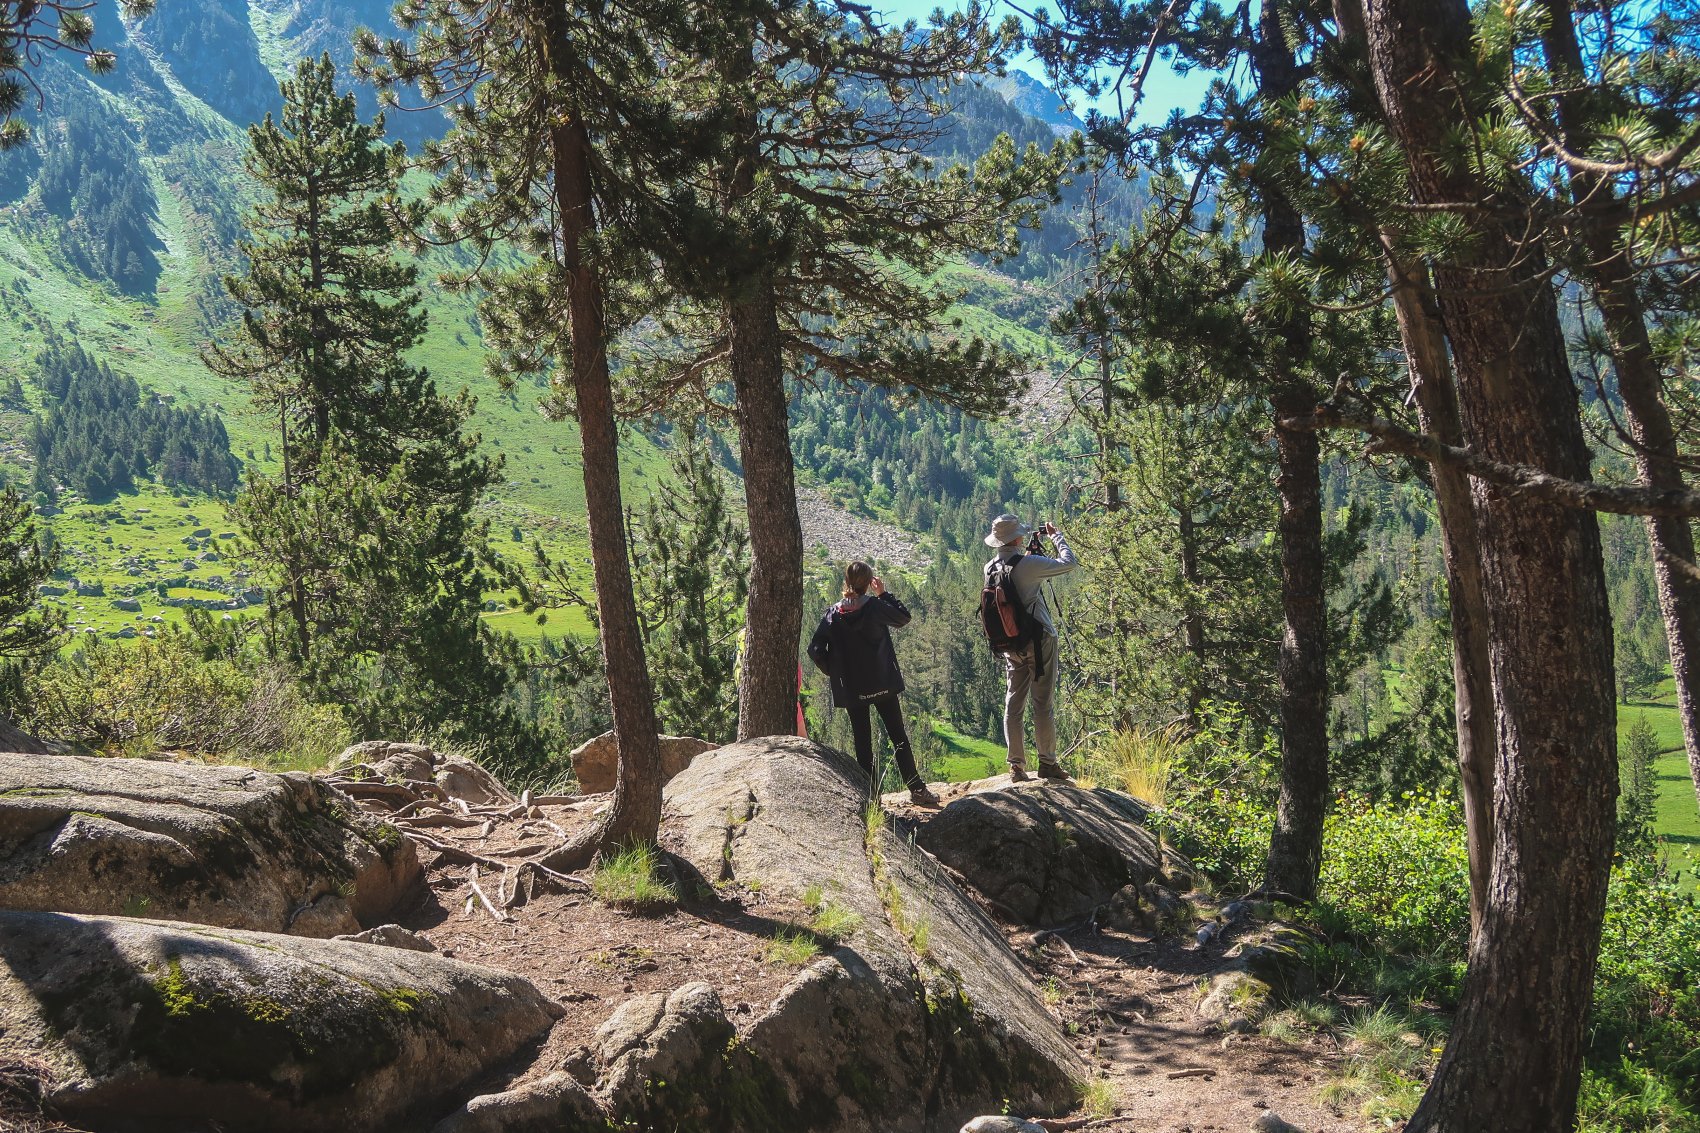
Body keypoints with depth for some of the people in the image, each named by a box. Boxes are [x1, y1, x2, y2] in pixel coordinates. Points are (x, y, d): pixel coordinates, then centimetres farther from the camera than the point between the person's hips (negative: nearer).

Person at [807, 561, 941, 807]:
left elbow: (815, 649, -7)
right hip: (882, 685, -1)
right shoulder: (875, 606, -10)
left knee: (862, 742, 9)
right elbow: (903, 617, 4)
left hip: (851, 689, 2)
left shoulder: (834, 614, -4)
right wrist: (884, 594, 9)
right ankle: (917, 789, 5)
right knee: (899, 737, 7)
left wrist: (834, 672, 6)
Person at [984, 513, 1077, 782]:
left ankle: (1016, 765, 7)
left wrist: (1031, 552, 20)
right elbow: (1068, 564, -7)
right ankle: (1047, 763, 3)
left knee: (1013, 705, 7)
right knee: (1044, 704, 0)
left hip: (1011, 644, 6)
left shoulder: (990, 569, 2)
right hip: (1039, 639, -6)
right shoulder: (1028, 565, -17)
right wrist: (1057, 537, 7)